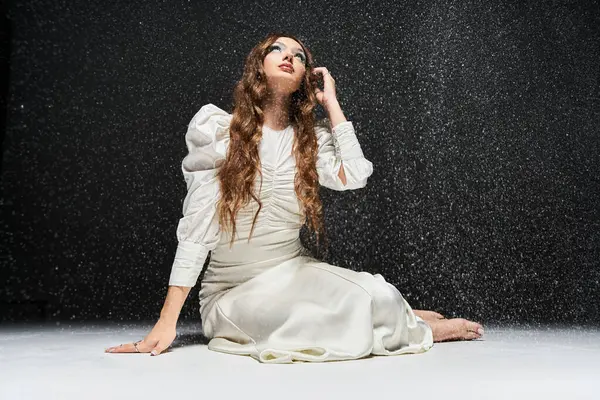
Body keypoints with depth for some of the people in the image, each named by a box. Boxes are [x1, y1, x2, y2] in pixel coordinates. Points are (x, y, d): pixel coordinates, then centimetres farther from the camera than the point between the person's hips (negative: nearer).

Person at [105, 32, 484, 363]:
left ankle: (392, 312, 9)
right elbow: (196, 229, -9)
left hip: (295, 272, 4)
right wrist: (167, 322, -14)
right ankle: (410, 327, 3)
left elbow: (354, 176, -17)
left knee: (378, 297, -27)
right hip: (234, 294, -3)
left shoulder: (310, 136, 5)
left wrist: (331, 101, -4)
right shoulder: (216, 128, -5)